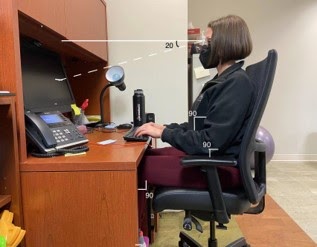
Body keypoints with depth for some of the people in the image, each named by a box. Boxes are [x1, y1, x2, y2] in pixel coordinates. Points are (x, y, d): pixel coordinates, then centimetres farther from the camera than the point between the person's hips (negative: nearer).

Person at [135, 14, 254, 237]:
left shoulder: (237, 83, -19)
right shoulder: (226, 81, 12)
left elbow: (211, 142, -25)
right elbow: (199, 128, 14)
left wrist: (164, 133, -17)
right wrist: (165, 127, 3)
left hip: (223, 167, -10)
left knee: (138, 167, -14)